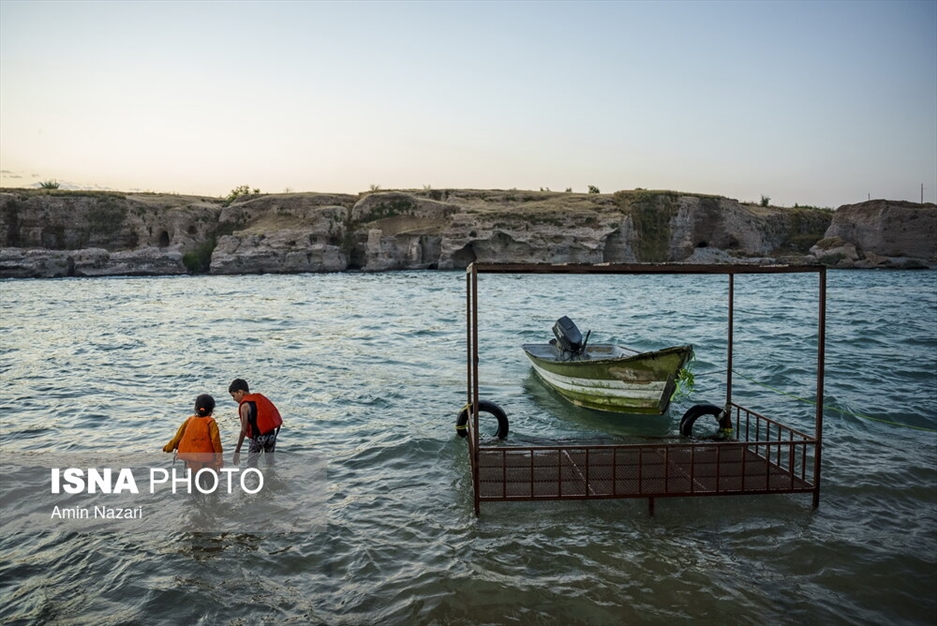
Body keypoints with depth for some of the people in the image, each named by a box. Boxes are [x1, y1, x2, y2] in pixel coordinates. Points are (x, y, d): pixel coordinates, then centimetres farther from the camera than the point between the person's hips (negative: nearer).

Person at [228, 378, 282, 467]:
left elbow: (244, 430, -14)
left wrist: (237, 451, -11)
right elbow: (273, 416, 12)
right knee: (270, 464, 20)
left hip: (258, 437, -6)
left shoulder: (245, 405, -9)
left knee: (251, 466, 7)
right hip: (271, 435, 6)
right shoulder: (260, 397, 11)